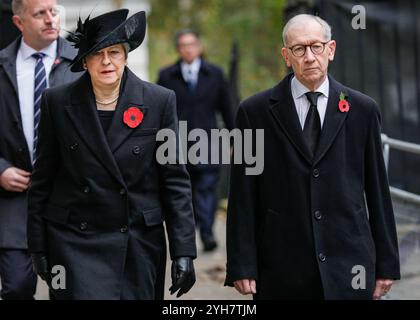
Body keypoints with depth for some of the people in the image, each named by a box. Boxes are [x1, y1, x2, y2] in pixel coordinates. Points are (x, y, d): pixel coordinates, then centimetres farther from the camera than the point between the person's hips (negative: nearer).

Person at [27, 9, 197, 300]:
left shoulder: (160, 101, -3)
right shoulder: (58, 102, -1)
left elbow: (176, 180, -1)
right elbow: (42, 179, 6)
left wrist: (183, 252, -6)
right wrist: (38, 246, 5)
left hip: (140, 243, 1)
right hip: (75, 243, -1)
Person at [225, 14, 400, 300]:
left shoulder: (362, 110, 6)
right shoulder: (256, 112, 2)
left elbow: (377, 191, 7)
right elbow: (243, 198, 1)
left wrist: (386, 263, 6)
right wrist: (242, 266, -5)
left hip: (348, 267, 1)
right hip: (281, 271, -1)